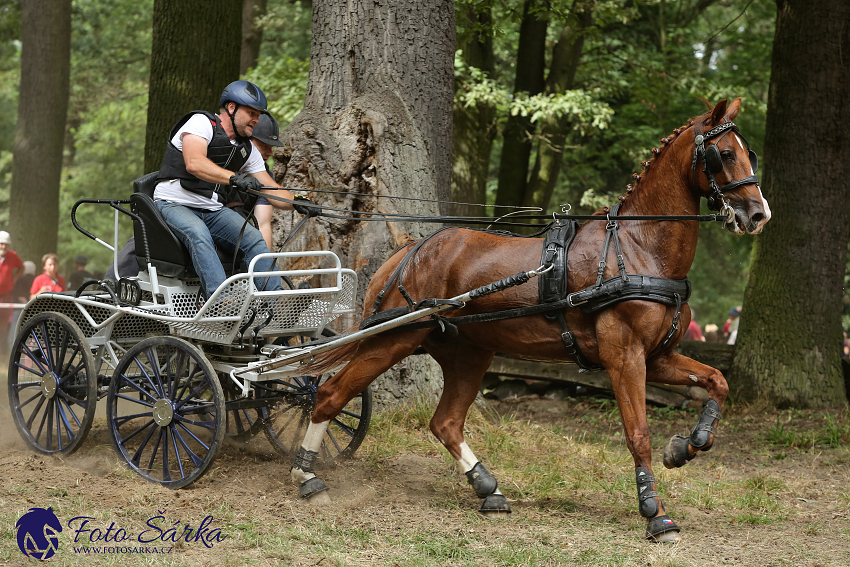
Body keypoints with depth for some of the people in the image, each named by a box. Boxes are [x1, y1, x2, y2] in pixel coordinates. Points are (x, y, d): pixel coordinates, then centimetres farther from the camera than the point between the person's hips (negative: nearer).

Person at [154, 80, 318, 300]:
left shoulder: (248, 150, 11)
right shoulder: (202, 122, -9)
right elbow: (194, 163, -28)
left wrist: (297, 203, -12)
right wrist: (234, 177, -41)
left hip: (213, 210, 6)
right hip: (175, 205, -6)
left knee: (255, 239, -18)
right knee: (199, 234, -37)